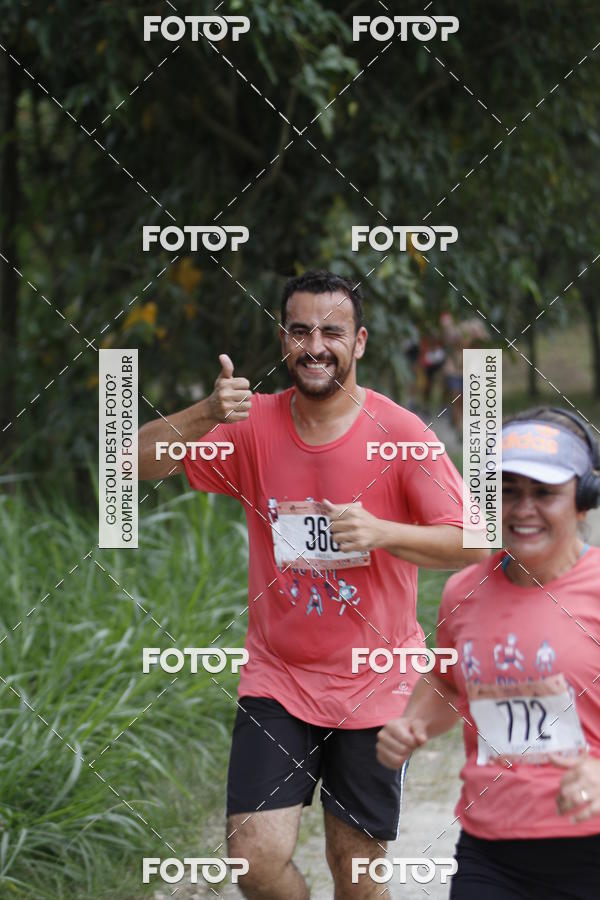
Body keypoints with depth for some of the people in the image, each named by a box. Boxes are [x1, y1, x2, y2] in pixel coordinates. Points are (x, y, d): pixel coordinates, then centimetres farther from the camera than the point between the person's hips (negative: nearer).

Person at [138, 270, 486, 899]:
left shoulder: (399, 433, -9)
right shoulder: (253, 425, -2)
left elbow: (469, 544, -12)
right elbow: (137, 462, -9)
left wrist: (380, 531, -28)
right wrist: (208, 414, -26)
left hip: (375, 685, -1)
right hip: (276, 679, 1)